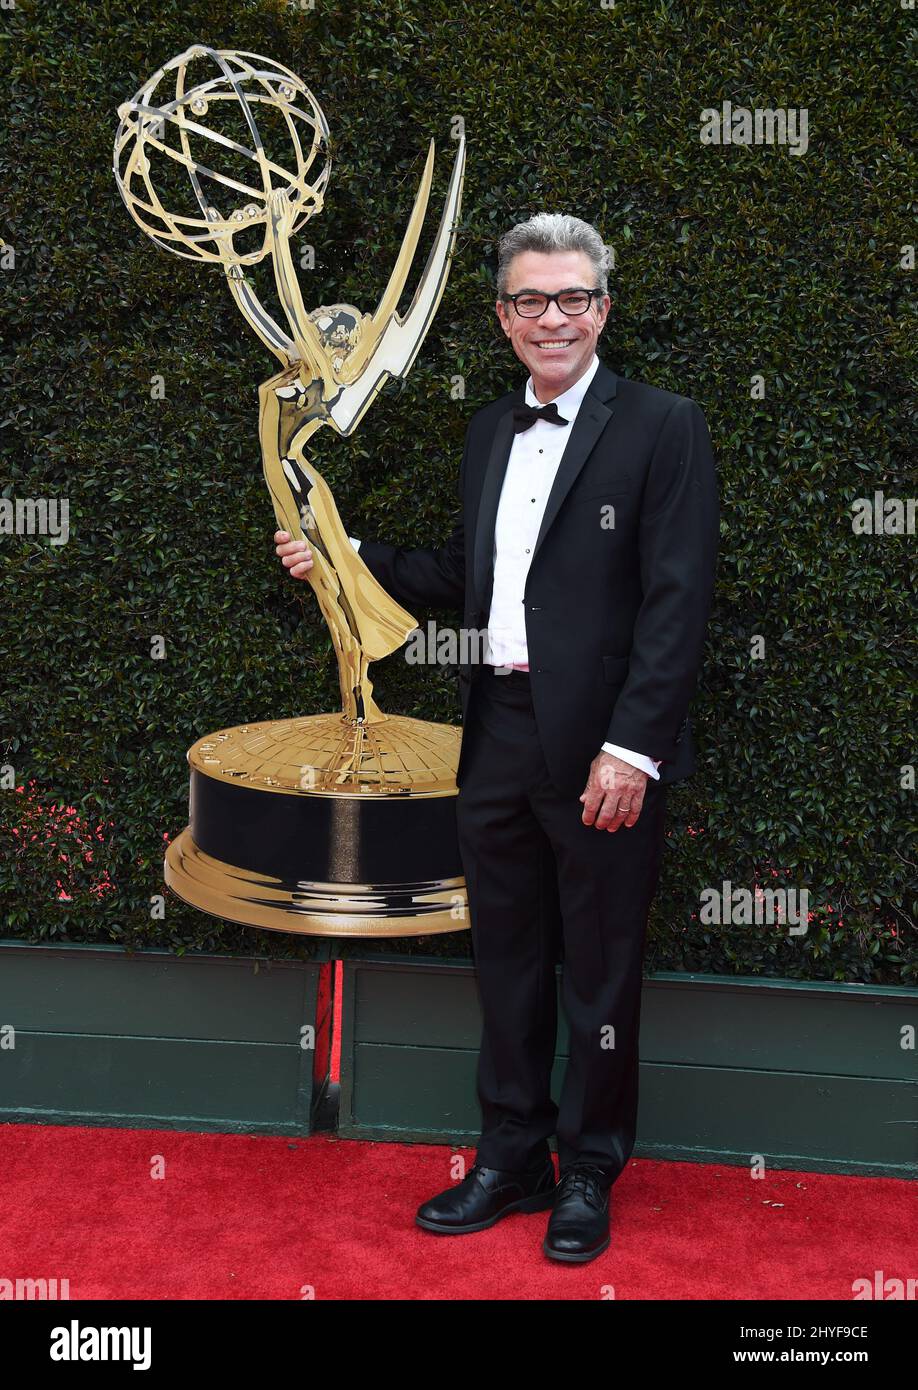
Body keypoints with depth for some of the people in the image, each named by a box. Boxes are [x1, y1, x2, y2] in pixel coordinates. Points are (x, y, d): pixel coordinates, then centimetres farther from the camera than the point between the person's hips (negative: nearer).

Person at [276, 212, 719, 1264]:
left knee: (600, 971, 7)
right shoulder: (490, 430, 14)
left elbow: (676, 603, -14)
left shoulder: (661, 427, -7)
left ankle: (588, 1175, 25)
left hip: (600, 749, -6)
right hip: (496, 741, 6)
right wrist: (348, 558, 10)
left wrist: (631, 749, -20)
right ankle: (512, 1159, 31)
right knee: (507, 961, 16)